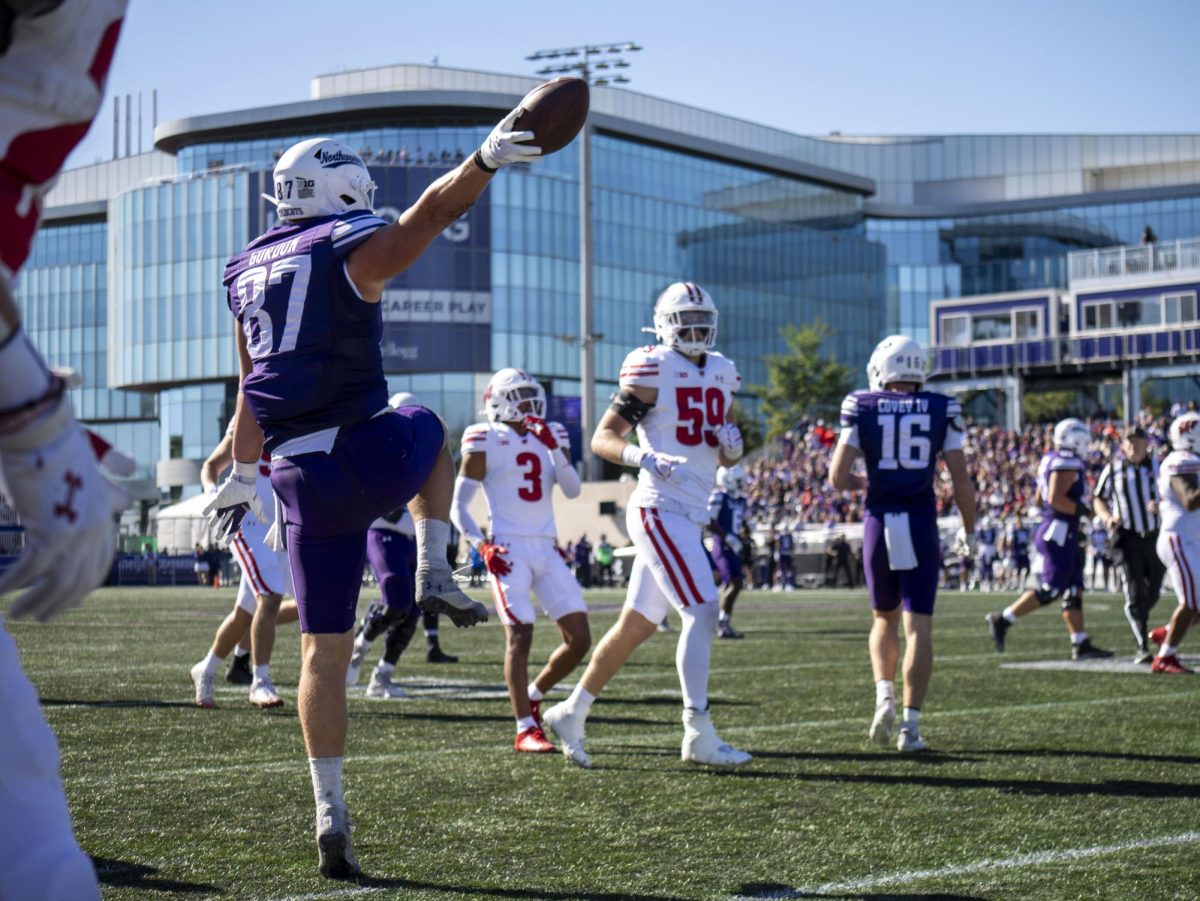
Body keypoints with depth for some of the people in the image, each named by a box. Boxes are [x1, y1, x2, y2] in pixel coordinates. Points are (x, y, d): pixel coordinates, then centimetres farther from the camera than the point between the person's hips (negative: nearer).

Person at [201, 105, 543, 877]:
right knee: (429, 431, 33)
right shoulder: (353, 251, -2)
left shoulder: (248, 274, 17)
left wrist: (243, 475, 34)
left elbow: (252, 394, 25)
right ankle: (435, 571, 16)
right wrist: (487, 157, -27)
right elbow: (433, 211, -19)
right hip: (369, 453, -5)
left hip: (304, 481, 5)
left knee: (325, 651, 10)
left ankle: (331, 812, 4)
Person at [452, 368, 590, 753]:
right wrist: (481, 544, -13)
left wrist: (553, 448, -9)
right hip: (509, 550, -5)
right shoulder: (486, 443, 0)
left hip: (547, 550, 6)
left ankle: (533, 695, 24)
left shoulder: (551, 436, 14)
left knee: (579, 638, 1)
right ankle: (526, 729, -10)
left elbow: (573, 490, 1)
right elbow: (458, 506, 0)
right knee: (520, 635, -15)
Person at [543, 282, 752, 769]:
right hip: (660, 510, -8)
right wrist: (643, 457, -27)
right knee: (702, 610, -15)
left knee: (637, 624, 11)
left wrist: (732, 445, -1)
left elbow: (727, 459, 22)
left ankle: (572, 712, 21)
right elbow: (602, 438, -9)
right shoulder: (653, 371, -7)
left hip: (690, 517, 8)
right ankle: (698, 733, -13)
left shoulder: (720, 373, 15)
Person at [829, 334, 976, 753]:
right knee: (918, 626, 2)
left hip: (880, 523, 1)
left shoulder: (861, 408, 1)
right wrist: (969, 530, 14)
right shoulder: (942, 410, 2)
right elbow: (961, 482, 1)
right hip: (921, 524, -1)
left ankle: (884, 695, 0)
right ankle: (910, 724, -6)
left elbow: (837, 477, -3)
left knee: (884, 618, 20)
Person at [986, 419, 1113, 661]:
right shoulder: (1066, 464, -15)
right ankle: (1002, 620, -4)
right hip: (1059, 533, -11)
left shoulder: (1051, 460, 15)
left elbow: (1039, 499, 20)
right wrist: (1083, 511, -14)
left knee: (1075, 590, 10)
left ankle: (1081, 645, 11)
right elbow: (1056, 498, -24)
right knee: (1051, 591, -8)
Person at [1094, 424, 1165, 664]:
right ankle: (1141, 648, -9)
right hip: (1128, 539, -2)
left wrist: (1161, 505, -20)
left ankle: (1140, 625, 40)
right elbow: (1099, 500, 12)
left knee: (1152, 594, 10)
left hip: (1155, 537, 2)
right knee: (1135, 594, -11)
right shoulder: (1112, 470, 1)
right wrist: (1108, 518, -8)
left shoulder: (1158, 467, 2)